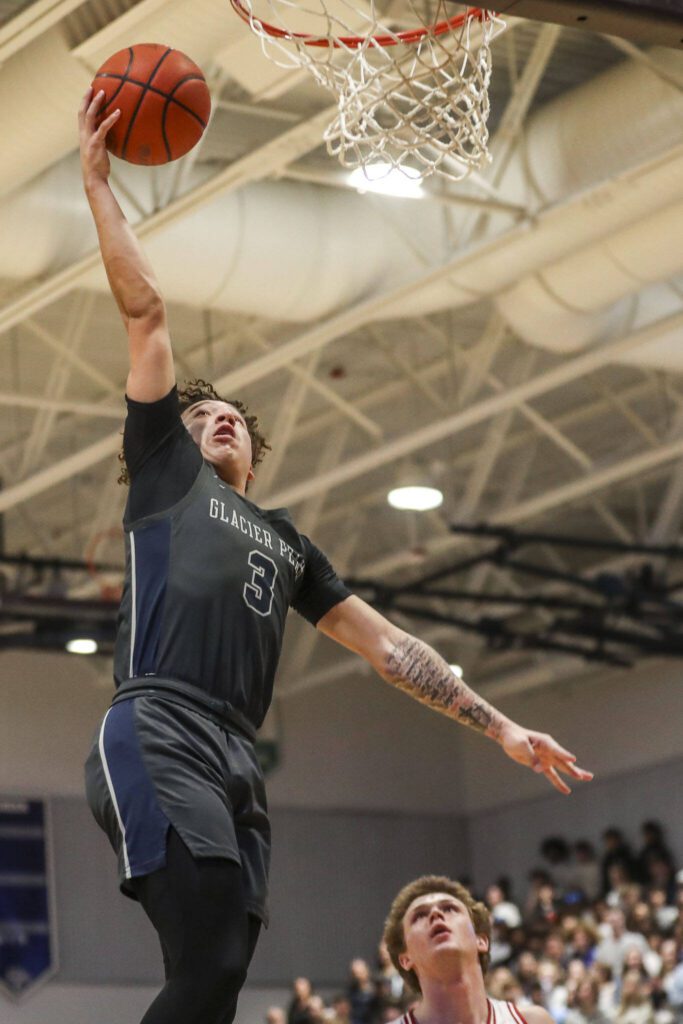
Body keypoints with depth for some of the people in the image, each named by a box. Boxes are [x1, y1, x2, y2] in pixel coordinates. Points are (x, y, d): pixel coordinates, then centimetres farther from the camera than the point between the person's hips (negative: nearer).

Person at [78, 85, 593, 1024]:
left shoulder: (286, 541, 33)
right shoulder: (168, 470, 19)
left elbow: (386, 645, 30)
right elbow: (145, 315, 15)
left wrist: (498, 725, 25)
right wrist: (98, 182, 11)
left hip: (237, 764, 6)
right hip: (157, 741, -6)